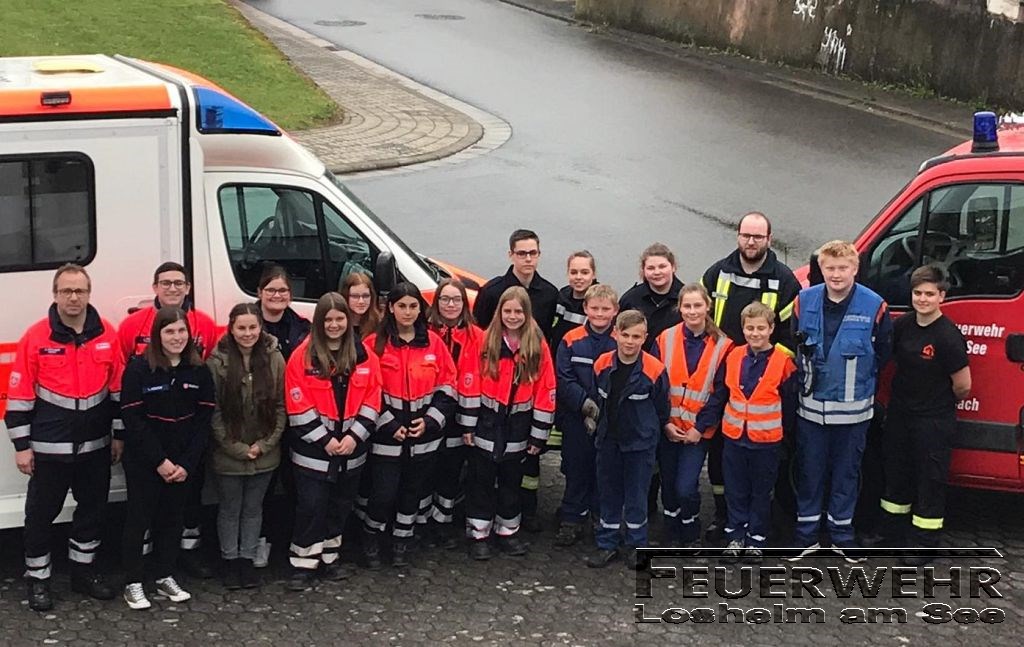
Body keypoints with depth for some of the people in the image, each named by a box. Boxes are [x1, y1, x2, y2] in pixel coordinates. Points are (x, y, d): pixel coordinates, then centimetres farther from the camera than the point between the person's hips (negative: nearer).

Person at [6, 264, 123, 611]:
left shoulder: (107, 334, 1)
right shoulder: (36, 337, -8)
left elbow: (118, 388, 9)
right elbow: (19, 394, -6)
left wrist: (119, 434, 9)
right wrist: (21, 445, -8)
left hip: (95, 445, 4)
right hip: (50, 446, -3)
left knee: (93, 508, 14)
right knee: (41, 513, 5)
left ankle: (83, 571, 30)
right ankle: (37, 579, 19)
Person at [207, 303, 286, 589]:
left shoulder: (274, 359, -4)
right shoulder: (217, 362, -11)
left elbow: (280, 405, -1)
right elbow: (213, 412, -10)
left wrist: (265, 444, -8)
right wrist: (238, 448, -12)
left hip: (264, 454, 2)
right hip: (228, 455, -2)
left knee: (253, 509, 14)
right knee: (230, 509, 11)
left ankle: (247, 558, 28)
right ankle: (230, 560, 26)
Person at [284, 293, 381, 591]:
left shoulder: (364, 356, 2)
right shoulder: (303, 356, -8)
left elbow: (371, 401, 1)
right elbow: (298, 406, -11)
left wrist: (354, 436, -10)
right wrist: (325, 440, -14)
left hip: (351, 447, 4)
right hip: (313, 449, -4)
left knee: (340, 505, 14)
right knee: (311, 506, -2)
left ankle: (329, 558, 27)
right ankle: (303, 564, 8)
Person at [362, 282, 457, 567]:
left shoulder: (433, 342, 4)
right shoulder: (375, 344, -5)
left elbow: (447, 387, 5)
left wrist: (430, 420, -7)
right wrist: (389, 426, -11)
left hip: (425, 437, 3)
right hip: (386, 437, -3)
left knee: (413, 492, 13)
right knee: (384, 493, -3)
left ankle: (401, 543, 29)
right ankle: (371, 539, 22)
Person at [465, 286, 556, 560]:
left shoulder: (538, 345, -4)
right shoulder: (486, 341, -6)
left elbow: (546, 391, -2)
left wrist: (539, 434, -3)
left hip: (517, 427, 1)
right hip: (486, 424, -1)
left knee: (511, 481, 14)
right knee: (481, 481, 6)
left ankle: (507, 532, 26)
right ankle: (478, 535, 15)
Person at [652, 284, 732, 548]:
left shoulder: (721, 345, -4)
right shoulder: (665, 340, -1)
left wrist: (701, 427, -9)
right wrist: (664, 422, -8)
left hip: (697, 430, -2)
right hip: (667, 427, 2)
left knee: (686, 487, -8)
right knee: (669, 484, 10)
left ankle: (691, 536, 16)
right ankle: (671, 535, 29)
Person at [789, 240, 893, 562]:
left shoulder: (874, 306, -9)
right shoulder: (804, 301, -3)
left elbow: (883, 352, 1)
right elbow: (791, 345, 8)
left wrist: (857, 377, 4)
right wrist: (803, 378, 4)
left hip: (852, 410, -1)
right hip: (811, 406, 1)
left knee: (846, 472, 10)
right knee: (810, 471, 9)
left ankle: (842, 534, 23)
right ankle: (806, 534, 20)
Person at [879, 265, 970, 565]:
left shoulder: (948, 336, -20)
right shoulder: (902, 326, -1)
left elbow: (962, 386, -15)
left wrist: (940, 402, 2)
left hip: (934, 420, -7)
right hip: (900, 414, 7)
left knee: (930, 481, 4)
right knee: (896, 473, 16)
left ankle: (922, 544, 13)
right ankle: (894, 537, 31)